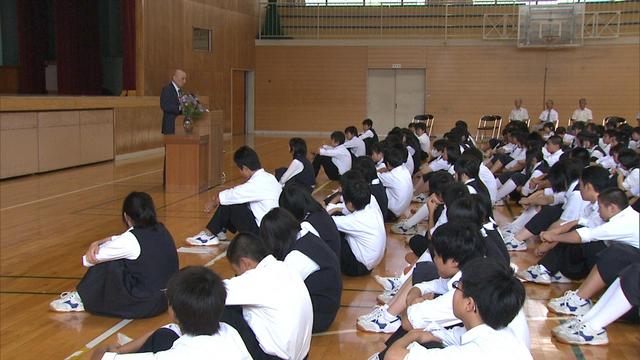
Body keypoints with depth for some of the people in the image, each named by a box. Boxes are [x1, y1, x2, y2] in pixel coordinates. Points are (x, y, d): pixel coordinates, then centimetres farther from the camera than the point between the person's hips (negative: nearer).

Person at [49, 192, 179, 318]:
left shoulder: (131, 241, -18)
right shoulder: (161, 230, 5)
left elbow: (88, 260, -8)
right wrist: (98, 243, 0)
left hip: (143, 306, -8)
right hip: (165, 300, 8)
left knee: (103, 264, 0)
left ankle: (80, 299, 15)